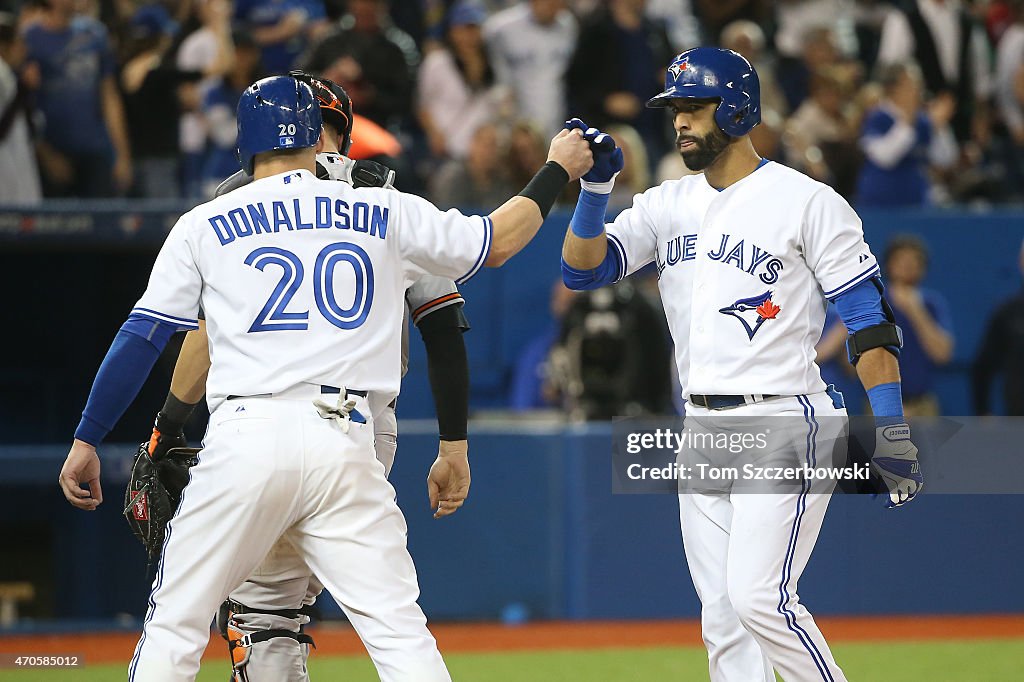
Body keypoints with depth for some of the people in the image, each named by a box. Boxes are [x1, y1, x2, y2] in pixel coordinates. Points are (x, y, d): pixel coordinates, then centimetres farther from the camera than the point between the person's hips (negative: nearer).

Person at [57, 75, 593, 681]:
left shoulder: (204, 226, 9)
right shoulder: (384, 214, 12)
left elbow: (140, 338, 8)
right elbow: (496, 243, 23)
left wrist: (87, 442, 13)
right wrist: (558, 170, 38)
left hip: (244, 440, -1)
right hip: (346, 448, 1)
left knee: (173, 629, 6)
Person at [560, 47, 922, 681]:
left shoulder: (808, 201, -5)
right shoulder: (668, 205, 13)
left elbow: (868, 315, -7)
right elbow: (581, 268, 6)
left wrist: (892, 430, -14)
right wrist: (596, 188, -11)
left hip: (783, 423, -7)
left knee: (758, 598, -19)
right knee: (724, 621, 4)